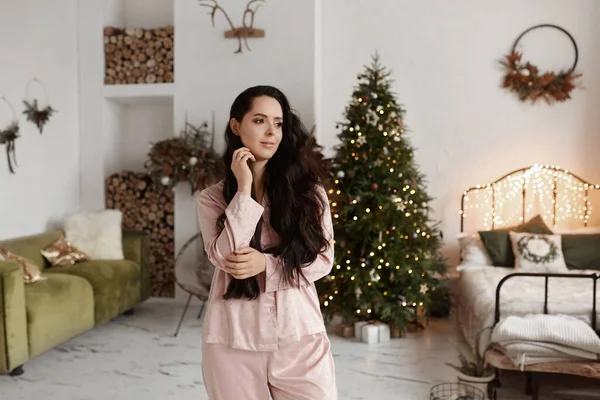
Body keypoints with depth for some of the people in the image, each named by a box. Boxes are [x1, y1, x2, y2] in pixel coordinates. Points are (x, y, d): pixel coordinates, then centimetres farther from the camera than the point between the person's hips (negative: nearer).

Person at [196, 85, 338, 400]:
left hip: (300, 333, 1)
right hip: (233, 338, 0)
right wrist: (243, 189, -12)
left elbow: (323, 259, 0)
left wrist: (267, 263, -13)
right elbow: (228, 258, -13)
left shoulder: (307, 188, 3)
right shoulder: (212, 198, 2)